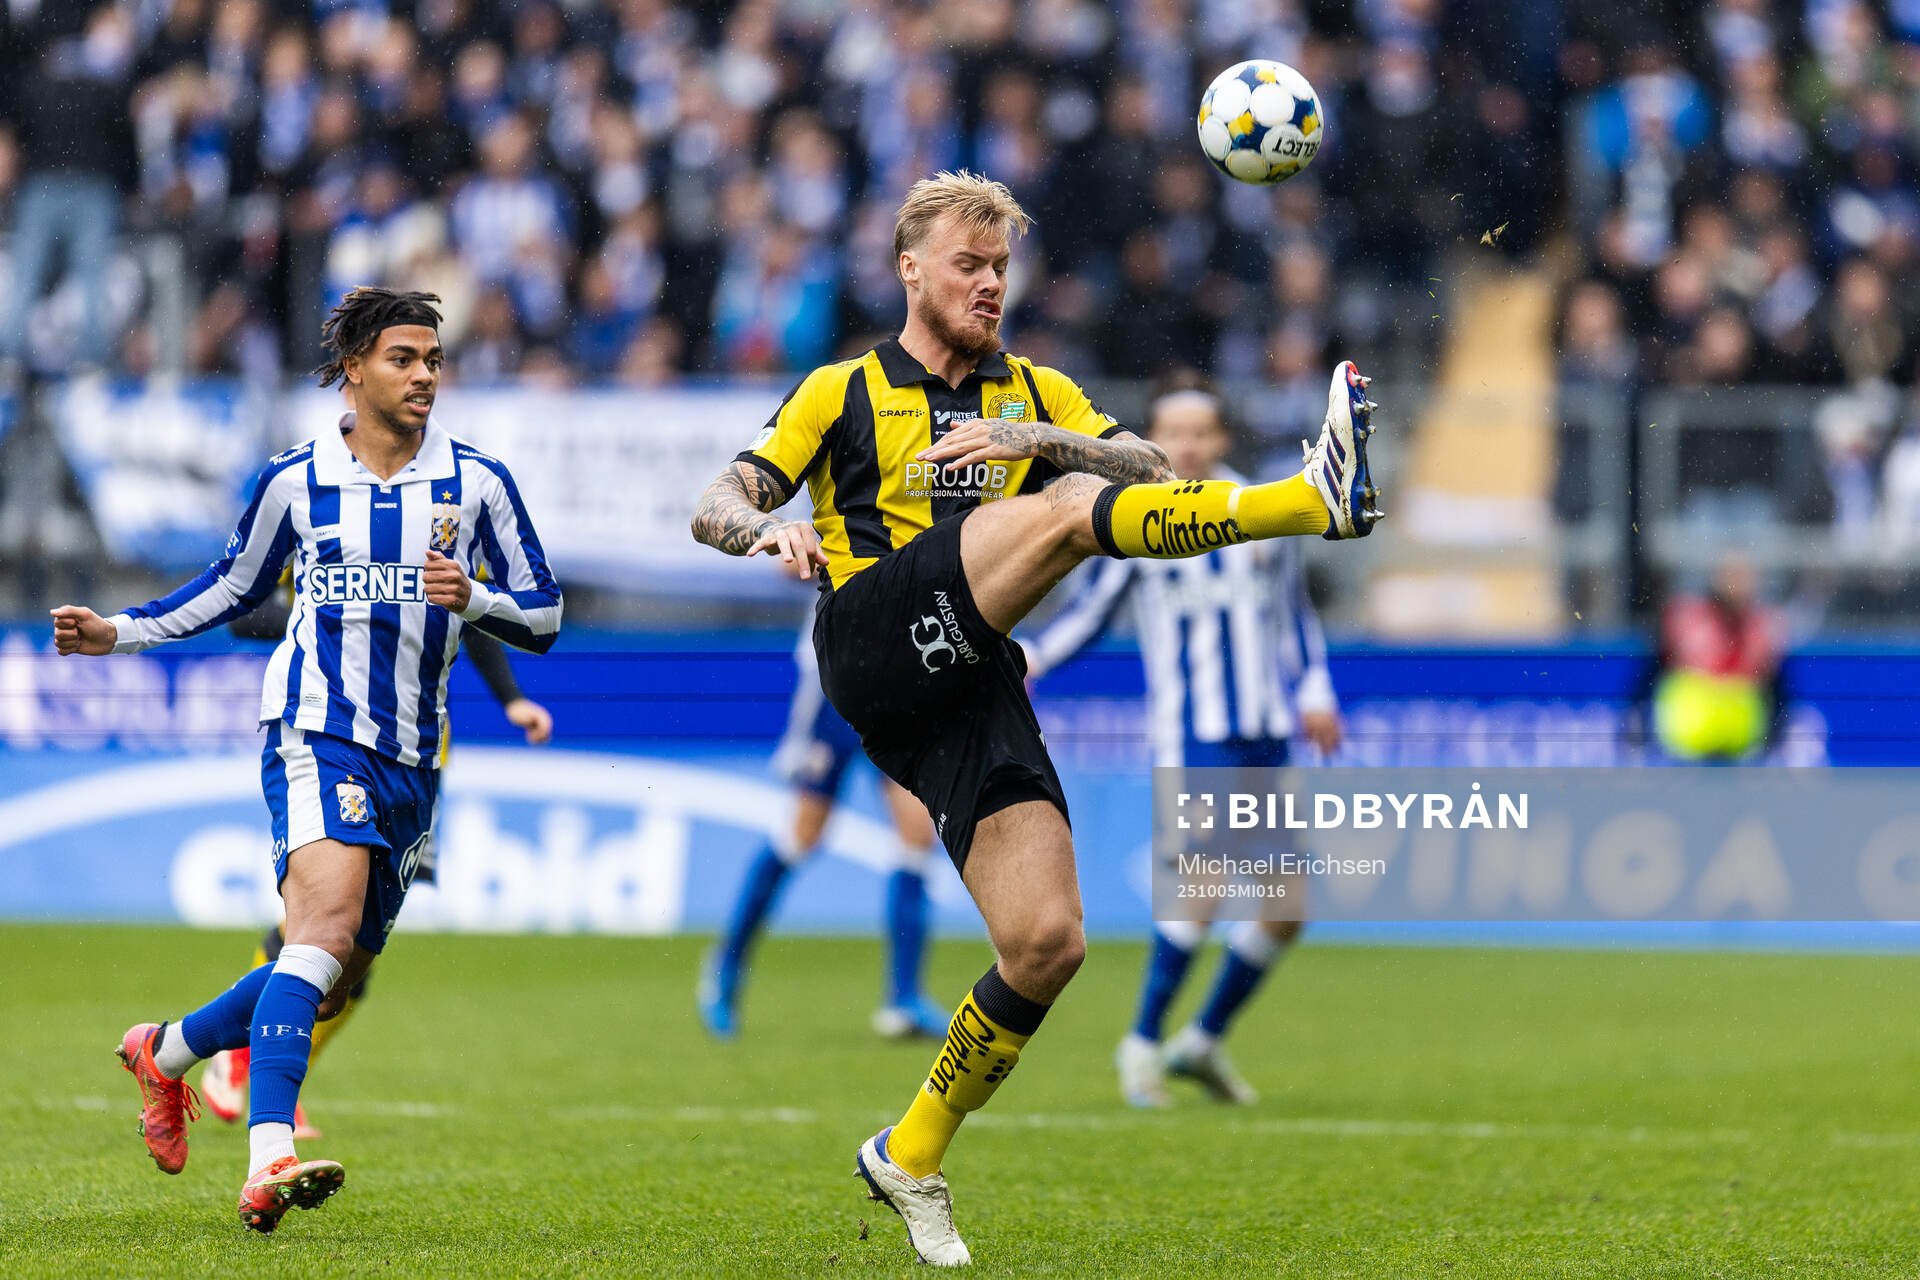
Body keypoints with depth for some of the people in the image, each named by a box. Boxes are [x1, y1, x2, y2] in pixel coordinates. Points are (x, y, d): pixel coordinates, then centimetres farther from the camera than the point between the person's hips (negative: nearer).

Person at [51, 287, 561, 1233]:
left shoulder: (476, 482, 5)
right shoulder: (295, 480, 3)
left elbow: (542, 616, 7)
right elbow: (234, 586, 19)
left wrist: (472, 598, -14)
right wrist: (120, 632, 9)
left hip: (411, 760, 4)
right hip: (316, 737, -4)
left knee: (336, 971, 10)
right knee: (328, 923, -26)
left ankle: (166, 1051, 36)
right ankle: (268, 1164, -37)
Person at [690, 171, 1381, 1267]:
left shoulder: (1037, 392, 24)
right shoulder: (843, 392, 17)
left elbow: (1150, 471, 9)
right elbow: (718, 507, 11)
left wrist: (1033, 439, -8)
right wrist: (768, 530, -13)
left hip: (973, 693, 4)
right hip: (875, 642, -4)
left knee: (1048, 943, -10)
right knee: (1063, 509, -27)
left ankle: (915, 1156, 6)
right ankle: (1316, 498, -40)